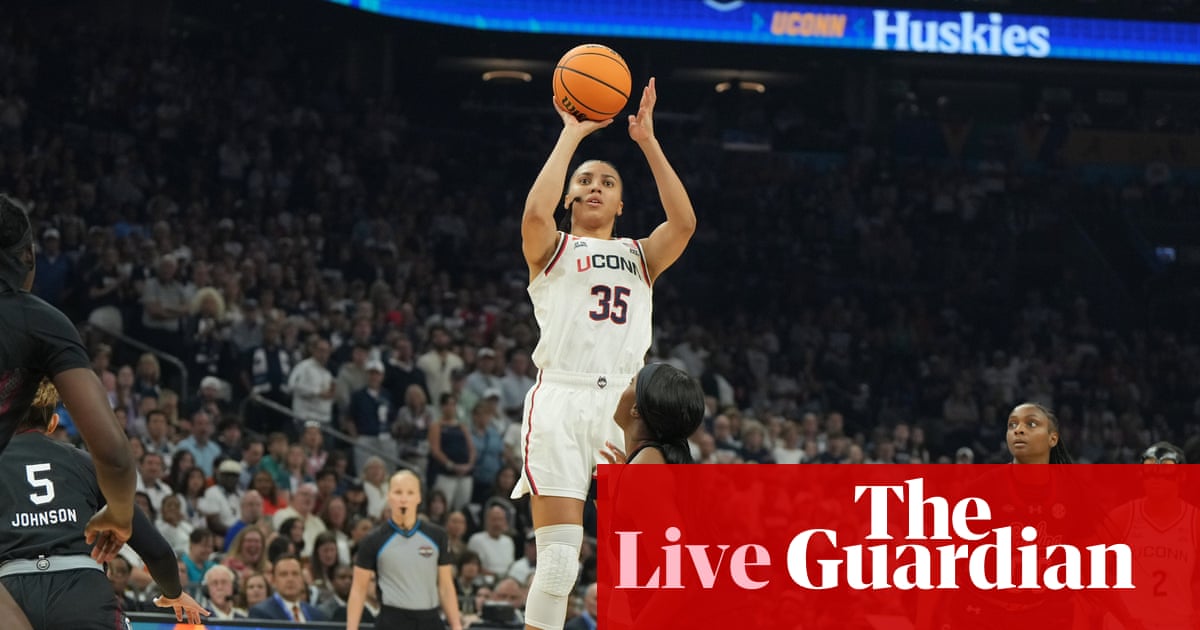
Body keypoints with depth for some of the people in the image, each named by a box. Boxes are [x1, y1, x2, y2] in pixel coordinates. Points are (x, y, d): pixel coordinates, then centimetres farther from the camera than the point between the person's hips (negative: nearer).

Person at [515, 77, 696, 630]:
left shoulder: (639, 256, 21)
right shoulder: (552, 250, 14)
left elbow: (683, 222, 1)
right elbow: (536, 212, -10)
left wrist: (647, 141, 1)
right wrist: (572, 134, -2)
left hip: (624, 402, 3)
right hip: (560, 400, -3)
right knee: (558, 558, -10)